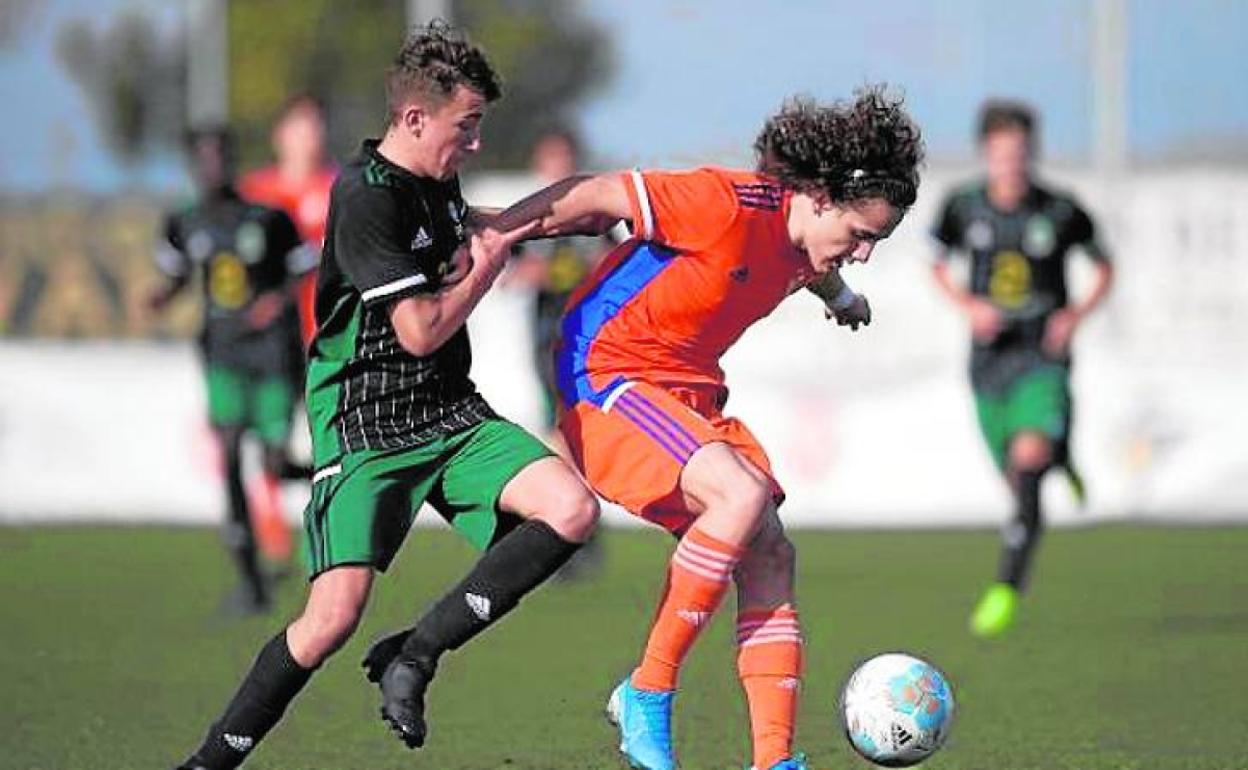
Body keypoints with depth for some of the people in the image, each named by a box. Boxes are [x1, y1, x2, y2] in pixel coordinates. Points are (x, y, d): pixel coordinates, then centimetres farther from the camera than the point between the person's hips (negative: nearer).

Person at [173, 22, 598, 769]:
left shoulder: (437, 182, 10)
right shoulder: (367, 200, -16)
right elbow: (422, 331, -18)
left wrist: (489, 230, 15)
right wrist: (489, 264, -4)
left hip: (451, 413, 8)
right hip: (365, 427, -8)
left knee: (573, 509, -16)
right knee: (335, 615, -19)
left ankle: (415, 653, -6)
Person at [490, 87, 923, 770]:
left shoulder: (803, 247, 4)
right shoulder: (729, 204, -23)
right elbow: (596, 197, -17)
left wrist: (839, 294, 52)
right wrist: (490, 235, -11)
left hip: (693, 393, 9)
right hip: (608, 376, -9)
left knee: (768, 553, -4)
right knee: (742, 493, -29)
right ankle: (647, 695, -17)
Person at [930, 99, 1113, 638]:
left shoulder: (1060, 211, -7)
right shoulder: (964, 206, -2)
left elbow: (1104, 269, 8)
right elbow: (938, 266, 14)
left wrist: (1076, 314, -10)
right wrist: (968, 305, -6)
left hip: (1043, 357, -3)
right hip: (989, 357, 3)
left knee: (1029, 457, -26)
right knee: (1015, 477, 11)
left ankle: (1008, 588, -22)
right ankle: (1062, 460, 51)